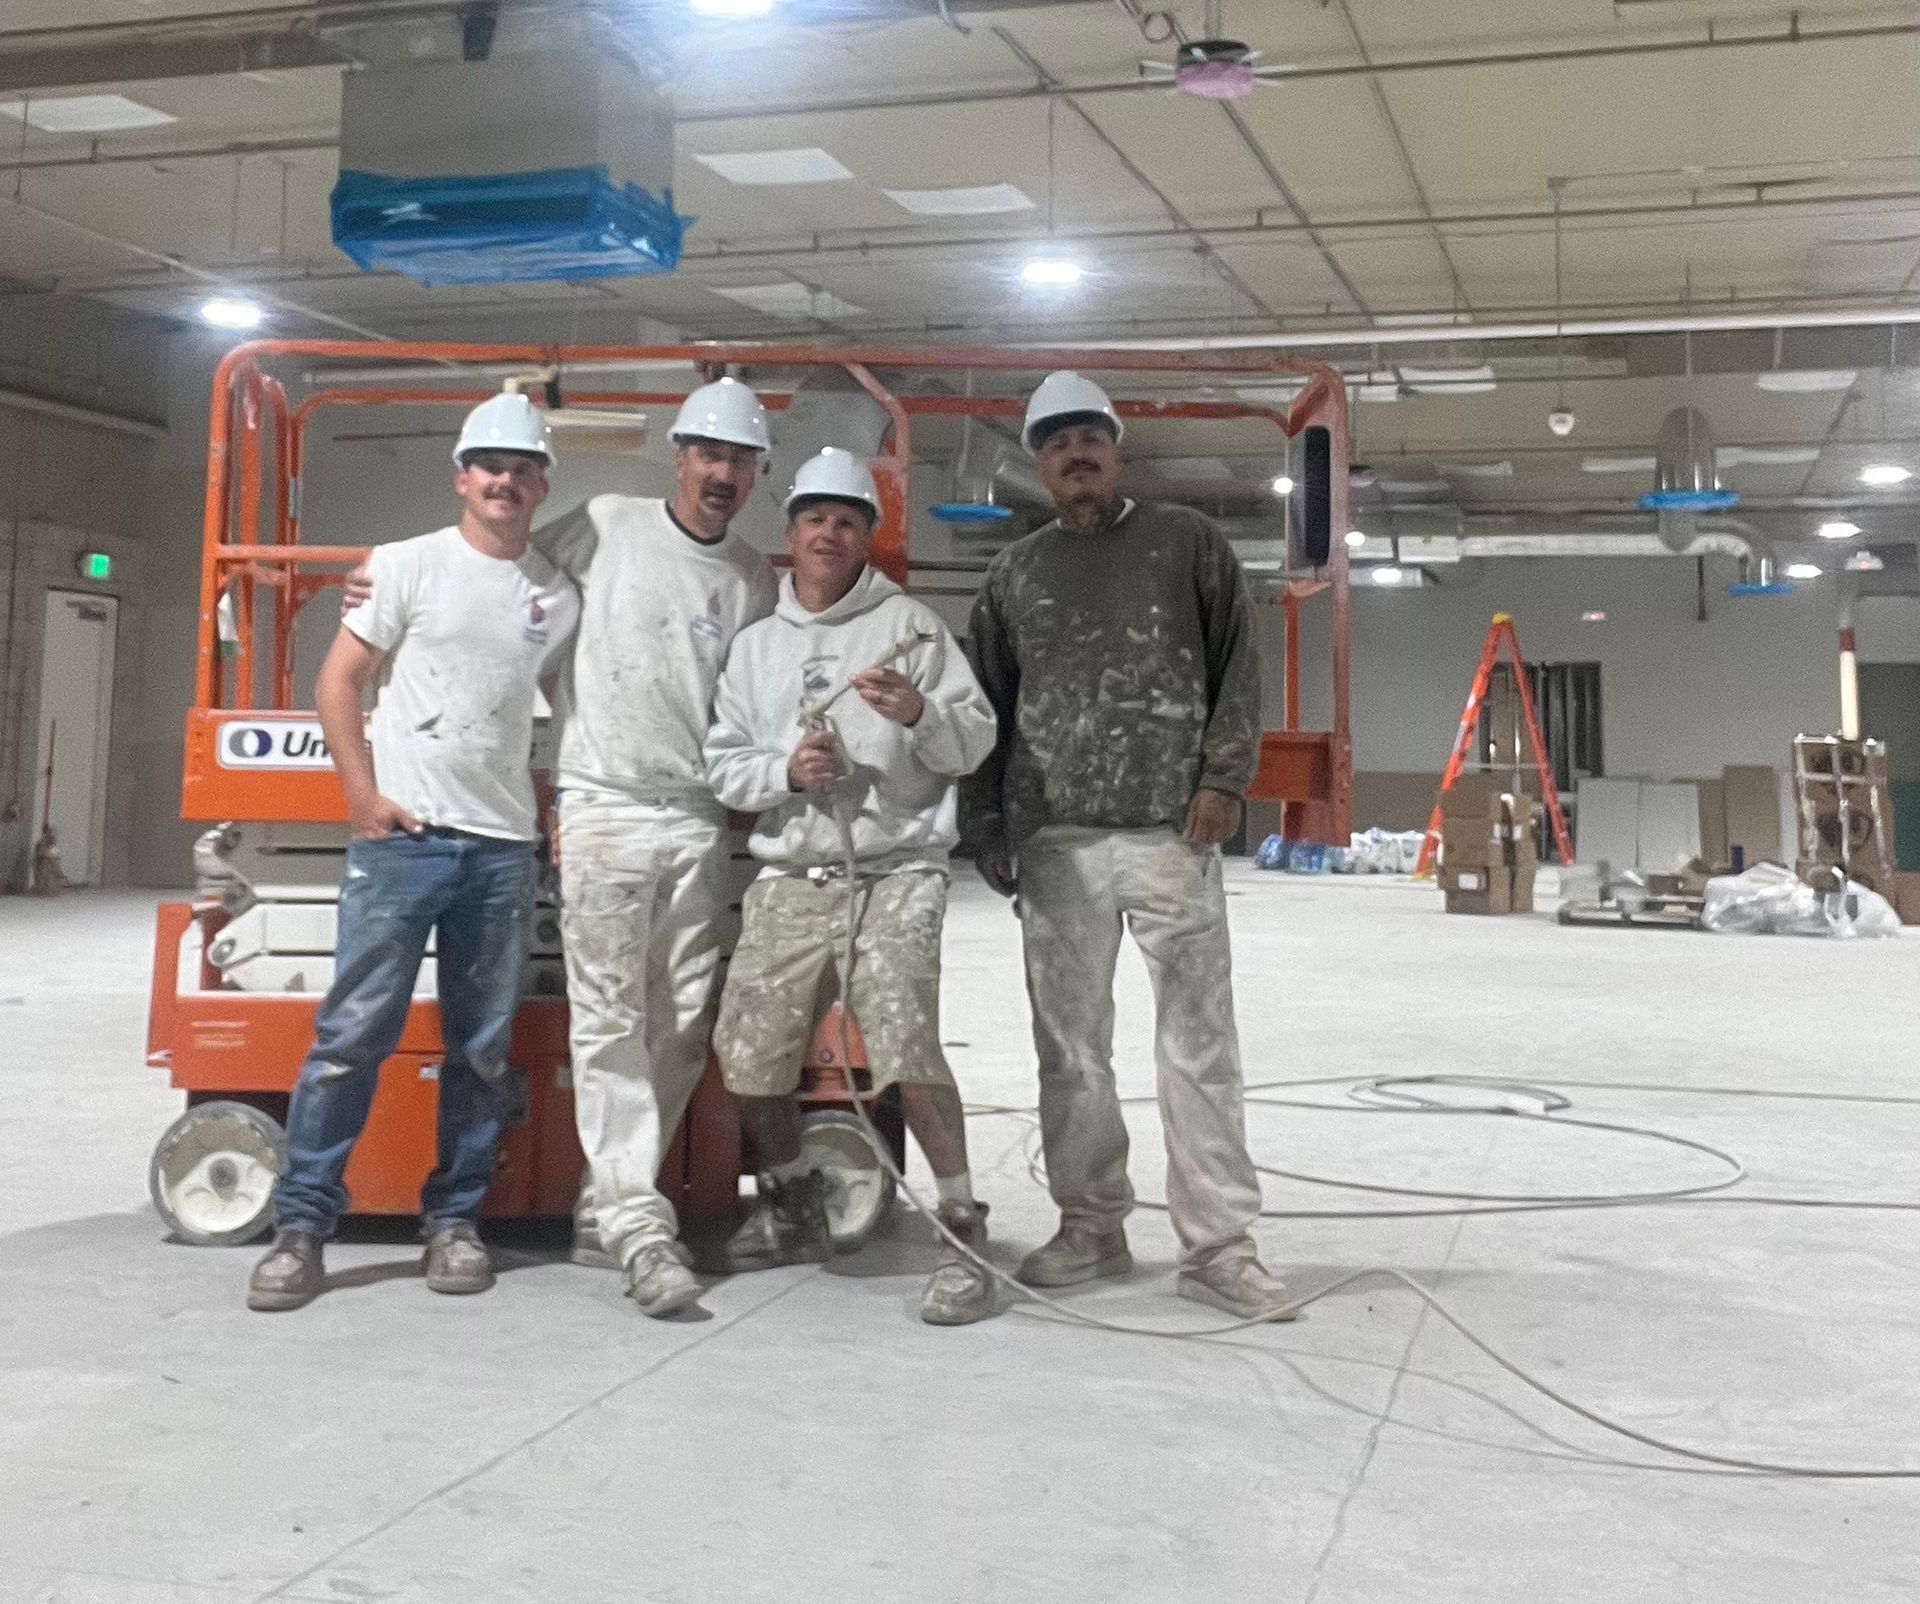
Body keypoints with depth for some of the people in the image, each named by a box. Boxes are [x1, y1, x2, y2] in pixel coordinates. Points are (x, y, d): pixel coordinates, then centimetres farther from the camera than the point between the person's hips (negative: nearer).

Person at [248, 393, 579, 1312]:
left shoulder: (558, 597, 10)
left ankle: (454, 1220, 18)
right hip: (402, 836, -3)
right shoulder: (410, 564, 2)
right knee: (353, 1032, -5)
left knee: (482, 1047, 7)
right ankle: (301, 1223, 5)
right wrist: (363, 797, -8)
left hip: (504, 846, 4)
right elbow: (338, 682, 1)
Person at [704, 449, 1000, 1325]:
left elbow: (975, 741, 0)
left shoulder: (909, 624, 4)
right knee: (748, 1060, 6)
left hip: (893, 875, -4)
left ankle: (964, 1230, -5)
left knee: (908, 1052, -20)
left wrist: (920, 712, -20)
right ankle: (794, 1209, 31)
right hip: (789, 880, 5)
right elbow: (723, 764, 10)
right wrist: (786, 770, -9)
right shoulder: (756, 644, 16)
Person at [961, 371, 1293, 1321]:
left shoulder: (1187, 544, 9)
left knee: (1199, 1042, -3)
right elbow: (987, 708, 15)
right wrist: (986, 824, 8)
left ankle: (1217, 1248, 3)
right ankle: (1092, 1226, 19)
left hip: (1171, 832, -2)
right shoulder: (1014, 574, 15)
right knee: (1070, 1044, 7)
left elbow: (1238, 669, 6)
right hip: (1055, 841, 3)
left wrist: (1222, 778, -5)